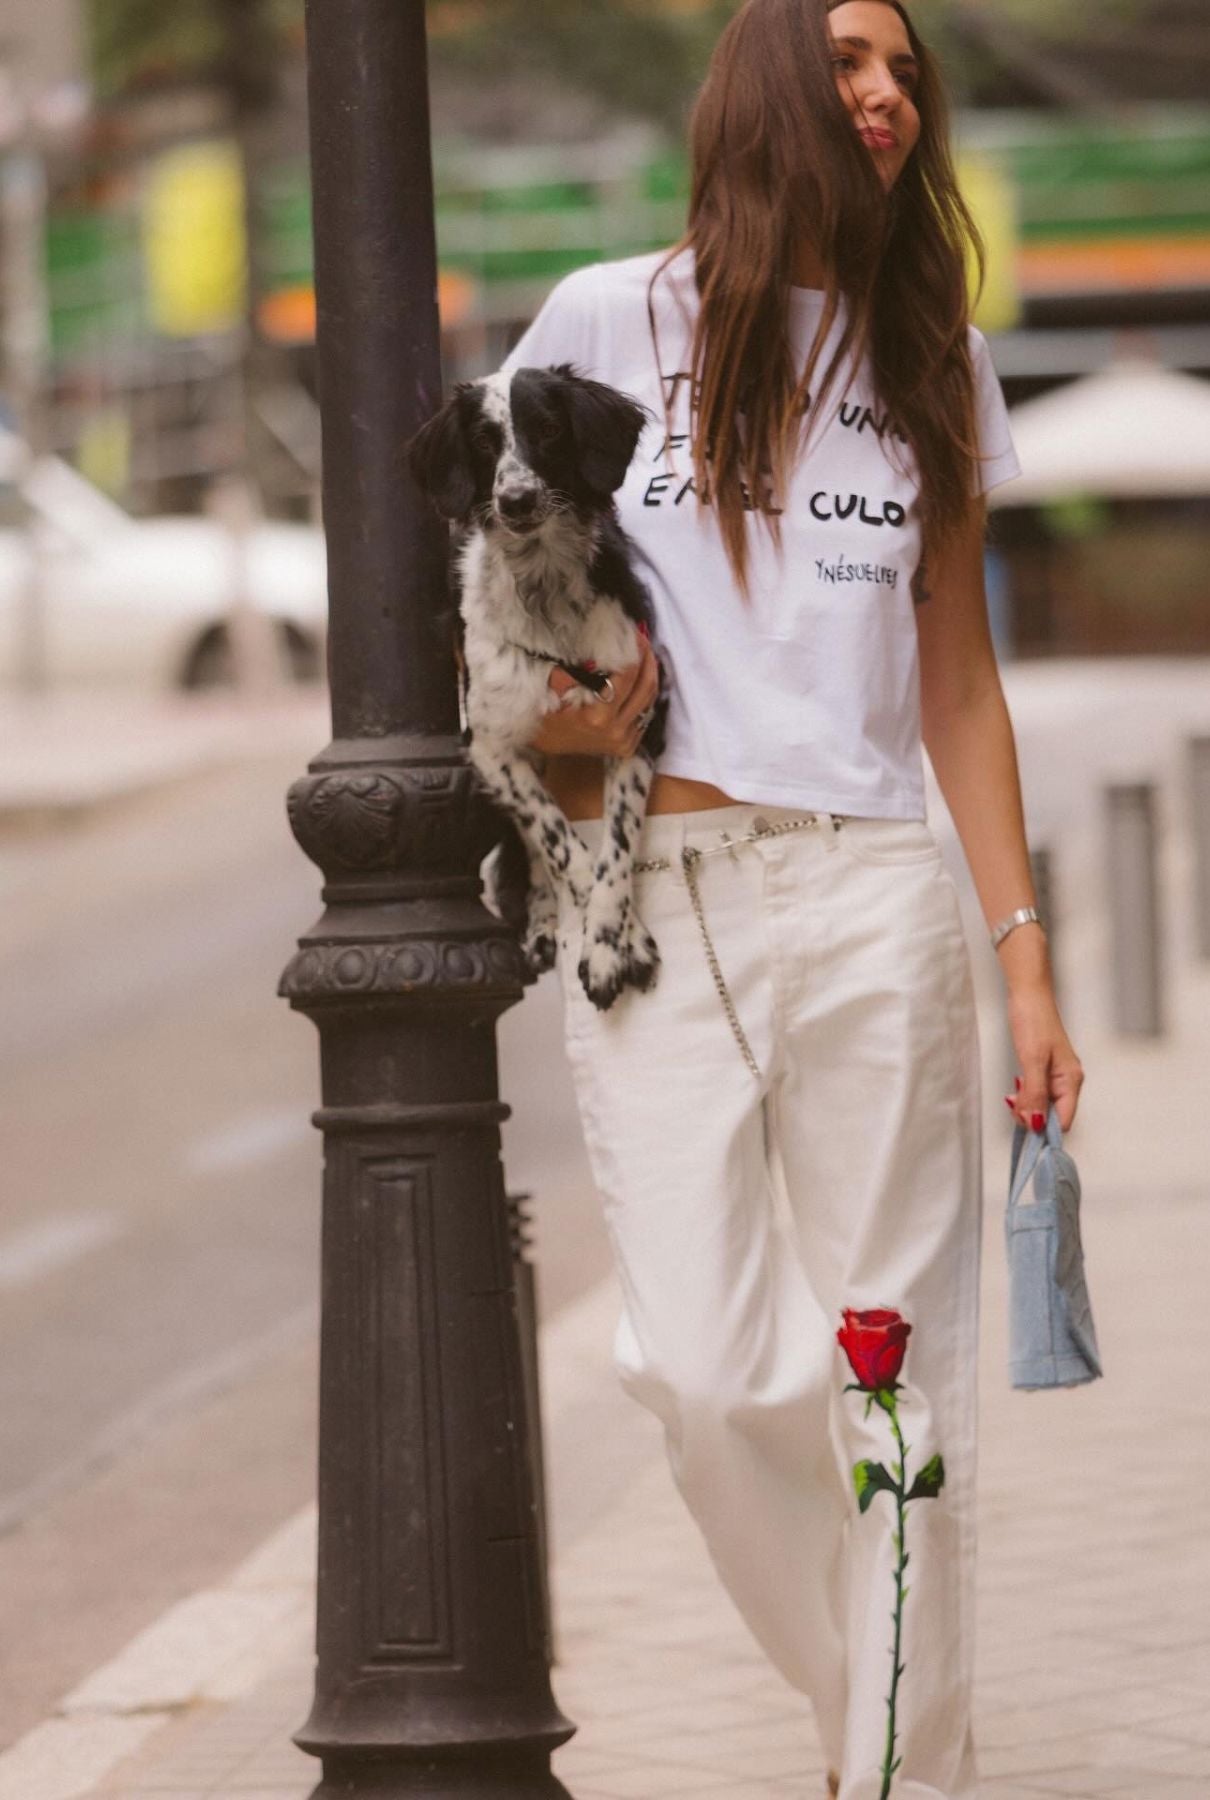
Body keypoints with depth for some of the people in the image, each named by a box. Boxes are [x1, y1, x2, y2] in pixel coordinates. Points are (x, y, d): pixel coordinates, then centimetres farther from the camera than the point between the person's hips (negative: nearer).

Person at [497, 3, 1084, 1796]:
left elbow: (958, 682, 14)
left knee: (890, 1375, -1)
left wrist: (1027, 956, 8)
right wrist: (550, 737, -8)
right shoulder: (611, 322, 4)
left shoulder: (932, 358, 12)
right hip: (654, 907, -1)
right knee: (705, 1366, -8)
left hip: (873, 902, 2)